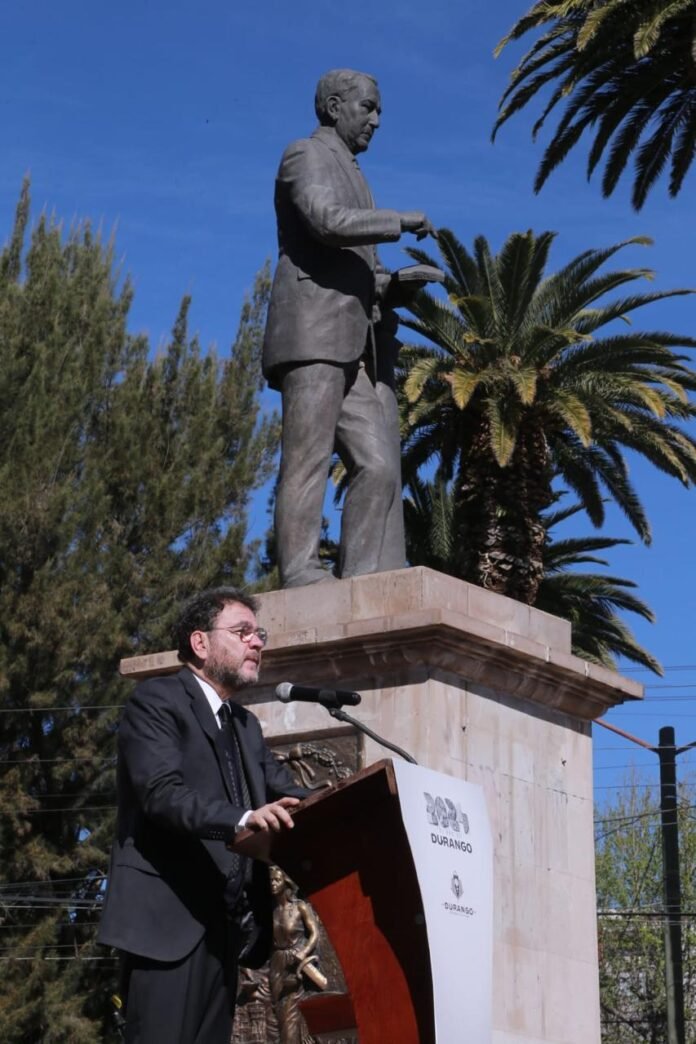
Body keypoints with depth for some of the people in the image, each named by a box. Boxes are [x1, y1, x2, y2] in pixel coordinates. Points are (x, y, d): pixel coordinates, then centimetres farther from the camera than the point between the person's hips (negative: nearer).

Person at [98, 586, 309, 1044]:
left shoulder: (246, 726, 22)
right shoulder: (156, 701, -4)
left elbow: (291, 795, 11)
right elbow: (161, 792, -19)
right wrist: (242, 820, -35)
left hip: (223, 924, 8)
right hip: (168, 917, -8)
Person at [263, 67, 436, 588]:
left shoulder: (350, 175, 31)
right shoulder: (306, 155, 3)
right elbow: (328, 222, -17)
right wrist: (402, 221, -7)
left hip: (352, 342, 9)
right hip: (312, 330, -9)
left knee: (378, 465, -5)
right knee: (309, 458, -15)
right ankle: (301, 578, -20)